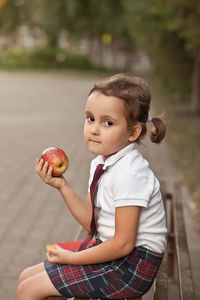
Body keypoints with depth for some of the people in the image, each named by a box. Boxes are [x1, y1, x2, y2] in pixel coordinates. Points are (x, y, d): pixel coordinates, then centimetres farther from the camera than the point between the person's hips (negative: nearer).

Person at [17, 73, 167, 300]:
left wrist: (72, 258, -13)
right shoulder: (100, 163, 5)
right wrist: (62, 186, -4)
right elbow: (91, 221, 6)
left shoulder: (129, 174, -24)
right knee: (27, 276, 12)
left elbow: (124, 244, -23)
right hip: (111, 251, 9)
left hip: (132, 264, -9)